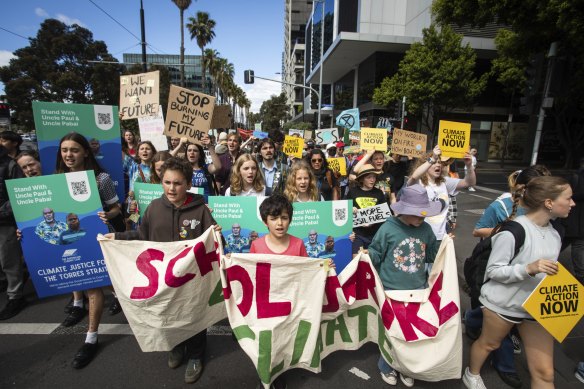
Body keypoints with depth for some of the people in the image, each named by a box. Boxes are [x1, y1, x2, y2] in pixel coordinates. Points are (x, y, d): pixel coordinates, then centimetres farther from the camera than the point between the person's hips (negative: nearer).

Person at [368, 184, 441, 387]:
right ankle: (387, 367, 40)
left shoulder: (425, 229, -4)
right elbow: (376, 254, -9)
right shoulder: (388, 228, -18)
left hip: (418, 289, 4)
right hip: (392, 290, -4)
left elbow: (431, 255, 8)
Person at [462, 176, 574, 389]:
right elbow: (493, 270, -20)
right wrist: (529, 269, -33)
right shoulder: (513, 230, -24)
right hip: (503, 304, -6)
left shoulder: (554, 233, 0)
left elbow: (549, 269, 15)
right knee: (489, 343, 20)